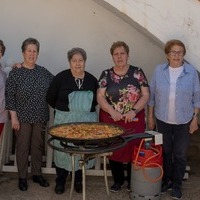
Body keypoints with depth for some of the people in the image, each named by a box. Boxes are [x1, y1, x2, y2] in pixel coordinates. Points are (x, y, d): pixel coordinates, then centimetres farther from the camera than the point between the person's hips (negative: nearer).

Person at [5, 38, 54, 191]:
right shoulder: (15, 72, -7)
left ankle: (37, 174, 28)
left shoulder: (43, 72, 3)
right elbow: (9, 96, -8)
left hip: (40, 117, 4)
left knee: (38, 145, 12)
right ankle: (22, 177, 21)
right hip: (23, 117, -3)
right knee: (22, 146, 6)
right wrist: (14, 117, -11)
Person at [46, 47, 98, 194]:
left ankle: (79, 181, 27)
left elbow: (96, 100, 18)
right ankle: (60, 181, 21)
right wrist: (65, 109, 7)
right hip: (65, 121, -2)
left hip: (88, 121, 3)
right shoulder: (61, 77, -5)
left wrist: (85, 108, 7)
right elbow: (50, 98, 2)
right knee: (63, 150, 3)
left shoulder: (92, 79, 4)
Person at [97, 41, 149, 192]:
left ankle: (132, 180, 27)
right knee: (113, 150, 7)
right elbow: (100, 96, -2)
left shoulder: (137, 72, 0)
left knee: (133, 150, 5)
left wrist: (134, 111, -16)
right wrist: (112, 111, -17)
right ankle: (118, 180, 27)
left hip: (134, 120, -1)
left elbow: (146, 95, -3)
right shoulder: (106, 74, 3)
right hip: (111, 120, 1)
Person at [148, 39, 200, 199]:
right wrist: (150, 116, 2)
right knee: (165, 152, 15)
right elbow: (152, 95, 1)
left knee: (180, 154, 9)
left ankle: (177, 184, 27)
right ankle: (166, 180, 34)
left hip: (184, 121, -1)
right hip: (162, 120, 1)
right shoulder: (159, 70, -4)